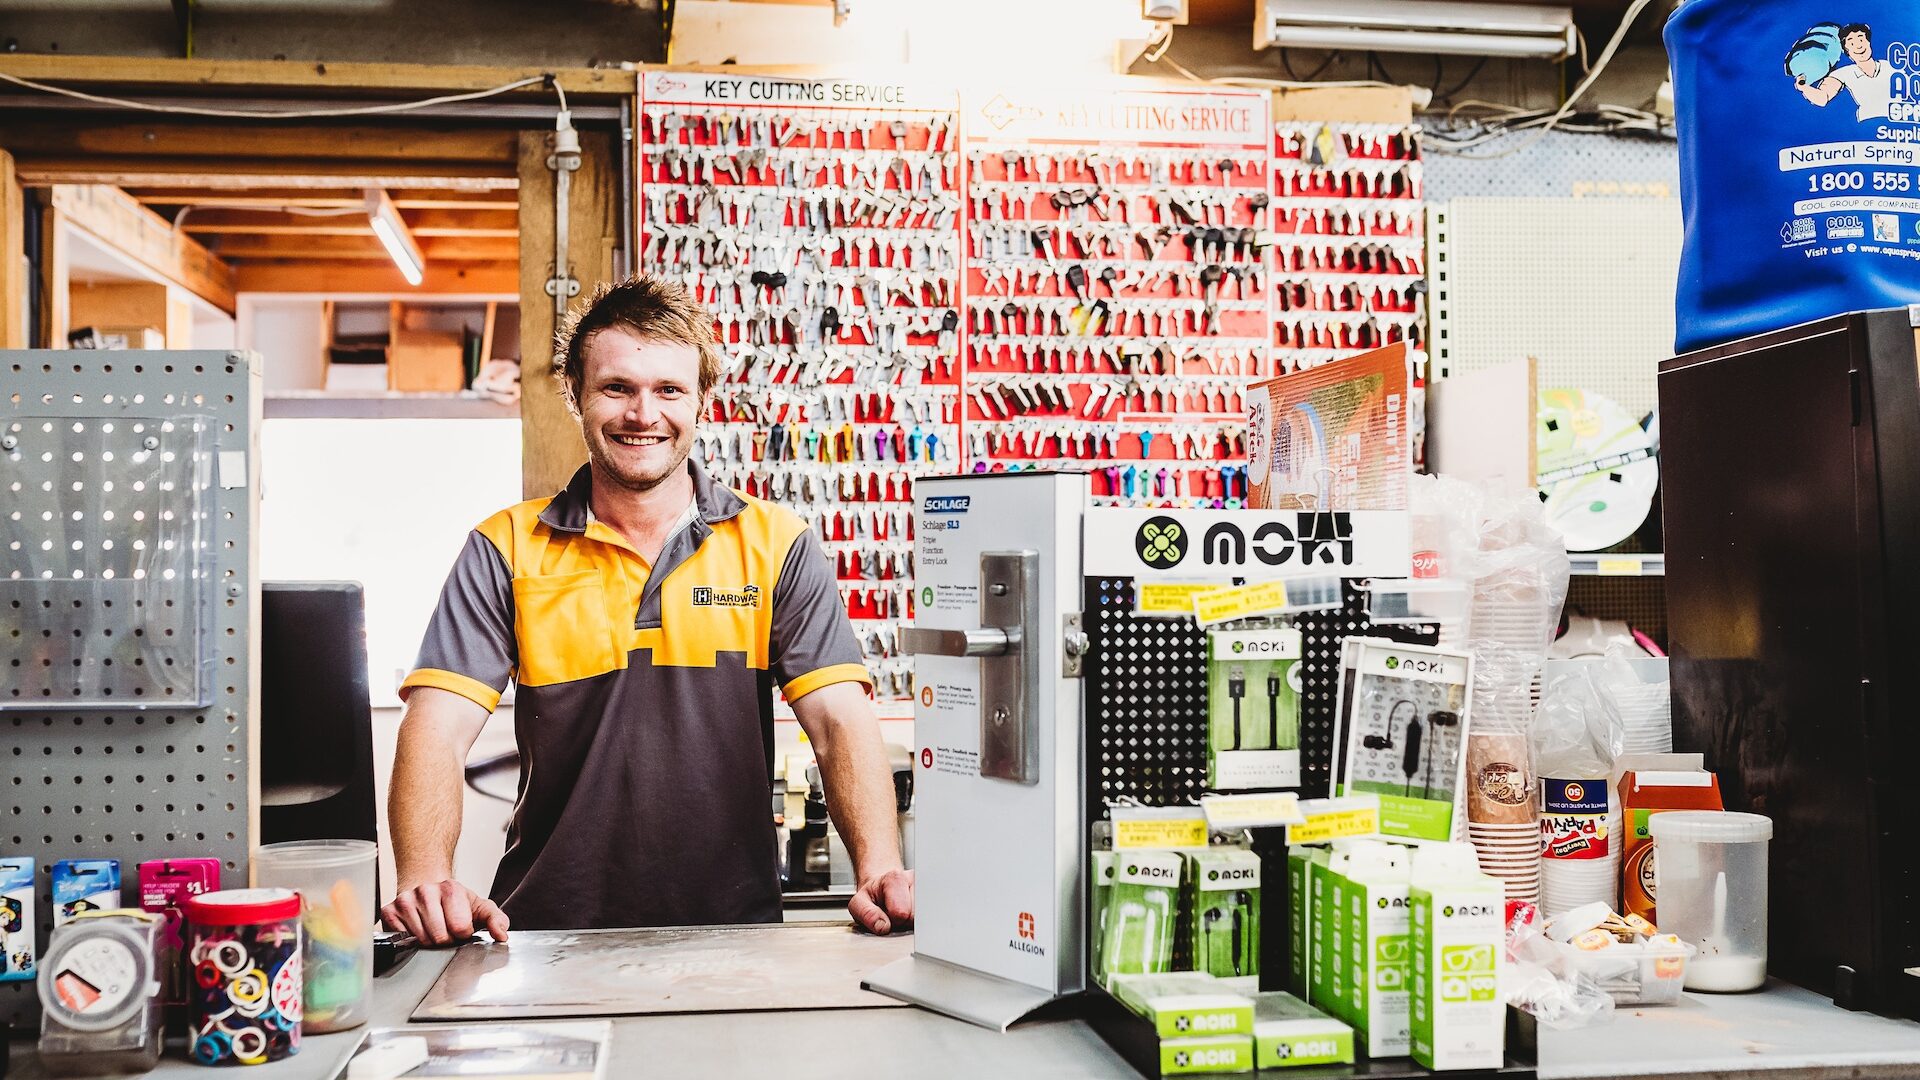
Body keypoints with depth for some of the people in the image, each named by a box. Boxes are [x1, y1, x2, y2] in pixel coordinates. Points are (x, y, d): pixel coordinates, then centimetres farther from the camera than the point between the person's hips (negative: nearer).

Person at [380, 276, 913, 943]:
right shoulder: (506, 550, 6)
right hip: (547, 934, 0)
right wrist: (425, 878, -22)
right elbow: (437, 727, -3)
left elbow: (842, 722, -3)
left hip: (734, 933, 0)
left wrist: (878, 871, -20)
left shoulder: (776, 544, 6)